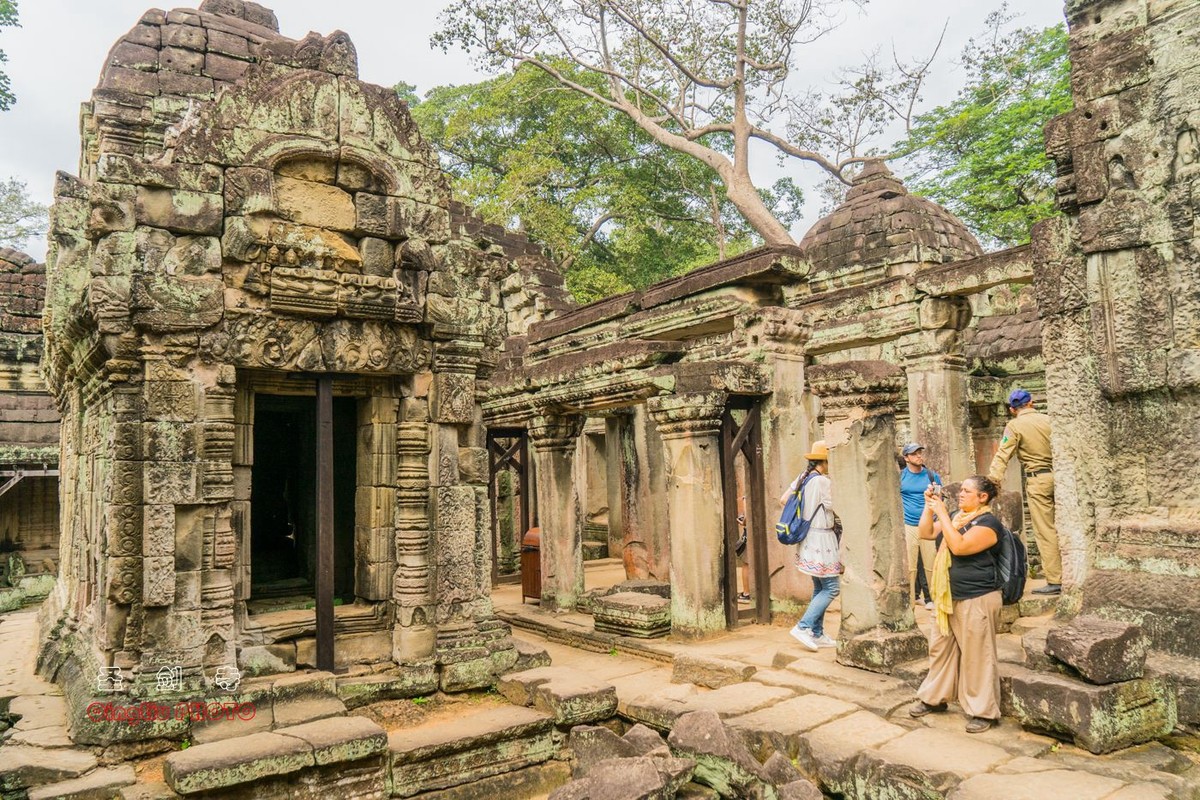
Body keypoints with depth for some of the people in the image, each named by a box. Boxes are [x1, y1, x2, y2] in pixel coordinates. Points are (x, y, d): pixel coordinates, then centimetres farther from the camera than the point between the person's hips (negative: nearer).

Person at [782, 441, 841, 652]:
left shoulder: (802, 478, 8)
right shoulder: (822, 481, -17)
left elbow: (783, 500, 12)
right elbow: (833, 508, -13)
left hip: (808, 537, 9)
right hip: (820, 537, -9)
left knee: (820, 588, 15)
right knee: (832, 587, -4)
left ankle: (817, 635, 19)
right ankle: (803, 627, -9)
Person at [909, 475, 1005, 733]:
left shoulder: (988, 523, -13)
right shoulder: (956, 517, 14)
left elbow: (959, 546, -25)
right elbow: (925, 533, 12)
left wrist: (942, 512, -22)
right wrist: (929, 505, 1)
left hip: (977, 600, -9)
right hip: (948, 598, 9)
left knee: (977, 656, -1)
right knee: (940, 647, 15)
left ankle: (982, 712, 10)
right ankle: (934, 698, 28)